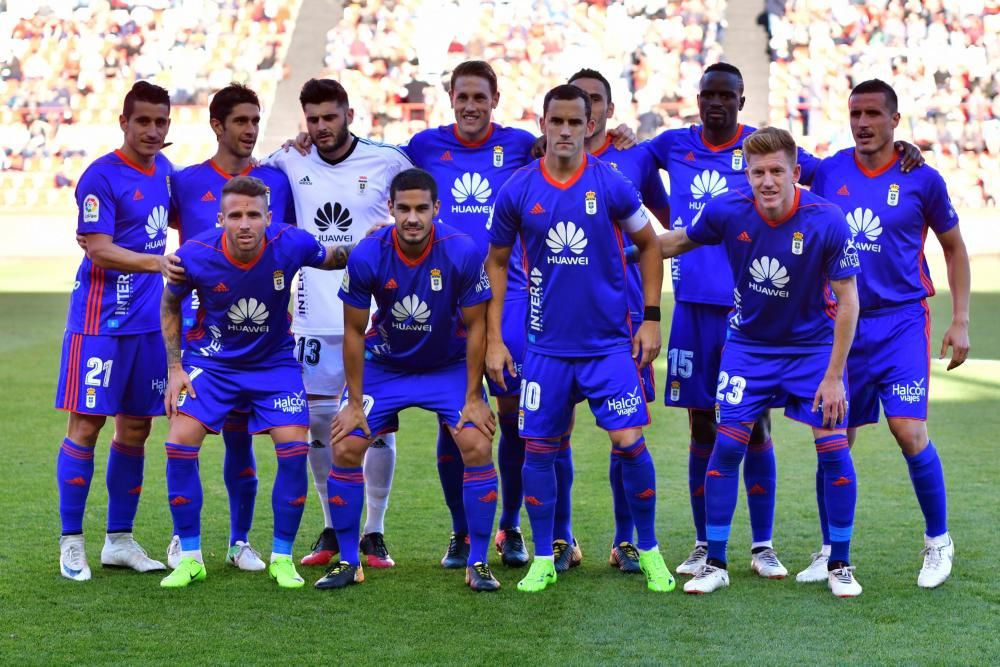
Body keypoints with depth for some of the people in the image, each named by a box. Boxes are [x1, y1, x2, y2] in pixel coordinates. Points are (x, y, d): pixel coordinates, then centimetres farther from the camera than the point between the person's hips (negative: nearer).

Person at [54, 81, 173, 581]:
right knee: (86, 425, -4)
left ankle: (119, 540, 19)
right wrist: (158, 262, -28)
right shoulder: (101, 176, -11)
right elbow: (100, 251, -18)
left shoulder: (163, 169, 11)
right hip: (101, 319, -7)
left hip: (149, 321, 7)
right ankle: (71, 543, 3)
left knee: (135, 428, 10)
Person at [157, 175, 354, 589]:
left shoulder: (291, 244, -22)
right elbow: (169, 306, -1)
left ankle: (282, 558, 7)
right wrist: (175, 368, -5)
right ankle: (190, 558, 1)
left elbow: (330, 259, 2)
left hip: (274, 361, 0)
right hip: (211, 360, 0)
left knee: (294, 450, -12)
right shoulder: (195, 256, -22)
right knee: (180, 445, -15)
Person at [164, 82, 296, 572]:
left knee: (239, 434, 6)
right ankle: (183, 539, 12)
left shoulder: (277, 181, 7)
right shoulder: (186, 182, 2)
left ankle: (240, 541, 16)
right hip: (199, 326, -1)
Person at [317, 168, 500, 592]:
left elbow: (475, 326, -12)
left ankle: (477, 563, -4)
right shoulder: (366, 257, -22)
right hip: (384, 365, 1)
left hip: (449, 366, -1)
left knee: (478, 447, -17)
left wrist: (474, 398, -12)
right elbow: (354, 331, -10)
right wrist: (355, 402, -9)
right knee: (345, 449, -10)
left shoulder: (463, 253, -24)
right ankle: (348, 562, 5)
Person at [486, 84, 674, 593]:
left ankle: (649, 552, 10)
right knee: (538, 450, 2)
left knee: (629, 442, -8)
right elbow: (497, 262, 9)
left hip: (610, 341, -1)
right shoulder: (518, 190, -2)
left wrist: (651, 318, 2)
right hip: (546, 344, 2)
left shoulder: (611, 185, -5)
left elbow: (648, 245, 8)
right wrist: (493, 338, 3)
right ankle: (543, 559, 17)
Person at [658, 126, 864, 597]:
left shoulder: (827, 223, -23)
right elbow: (679, 242, 4)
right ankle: (714, 564, 8)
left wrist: (834, 376, -16)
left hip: (813, 345, -1)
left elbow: (847, 301, -15)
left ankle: (839, 566, 9)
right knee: (727, 445, -5)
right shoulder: (727, 211, -18)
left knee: (833, 448, -7)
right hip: (748, 345, 2)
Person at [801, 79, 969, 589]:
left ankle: (938, 541, 7)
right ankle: (830, 551, 18)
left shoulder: (921, 180, -2)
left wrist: (960, 322, 3)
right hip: (840, 323, 3)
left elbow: (954, 247, 8)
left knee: (909, 431, -13)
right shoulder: (828, 172, 4)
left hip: (901, 321, -3)